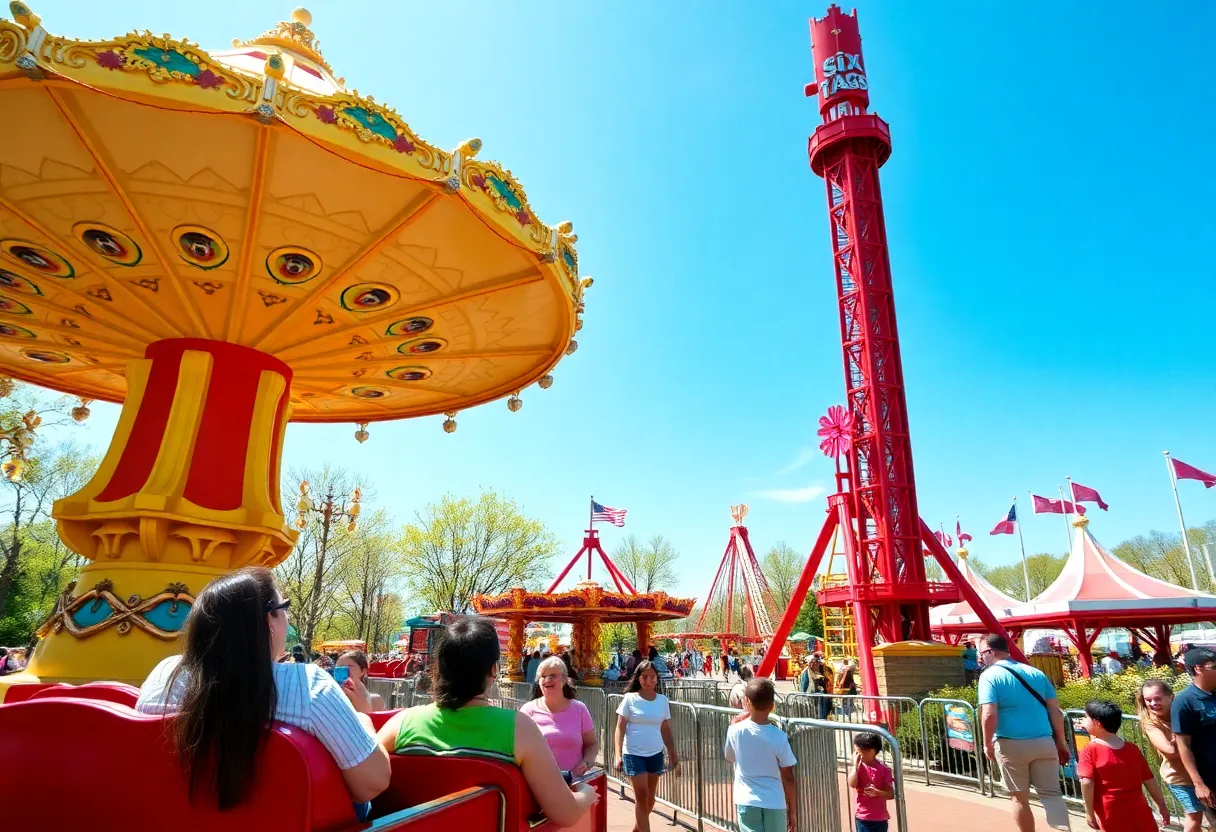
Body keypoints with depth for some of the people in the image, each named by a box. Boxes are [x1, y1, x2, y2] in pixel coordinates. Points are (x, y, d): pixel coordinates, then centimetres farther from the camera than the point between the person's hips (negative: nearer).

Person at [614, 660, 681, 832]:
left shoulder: (663, 700, 2)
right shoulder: (630, 698, -7)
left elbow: (666, 731, 8)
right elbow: (620, 728, -5)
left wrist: (674, 757, 8)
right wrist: (618, 754, -14)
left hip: (656, 754, 4)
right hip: (633, 754, -4)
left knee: (650, 798, 14)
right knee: (642, 796, -6)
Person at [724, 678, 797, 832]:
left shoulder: (735, 730, -11)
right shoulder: (779, 736, -13)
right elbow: (788, 778, -7)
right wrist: (793, 810, 6)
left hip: (746, 802, 0)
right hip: (774, 803, 0)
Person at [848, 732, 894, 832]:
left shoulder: (883, 768, -9)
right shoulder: (858, 766, -2)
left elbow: (891, 794, -7)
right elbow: (852, 784, -18)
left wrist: (877, 792, -24)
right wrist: (855, 765, -20)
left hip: (880, 817, -1)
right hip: (862, 816, 1)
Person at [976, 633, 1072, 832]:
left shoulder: (990, 675, -7)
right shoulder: (1036, 673, 9)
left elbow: (989, 715, -17)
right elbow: (1055, 711, 9)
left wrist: (988, 744, -4)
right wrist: (1061, 743, 18)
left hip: (1011, 744, -4)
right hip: (1044, 742, 4)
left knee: (1019, 797, 12)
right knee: (1051, 794, 10)